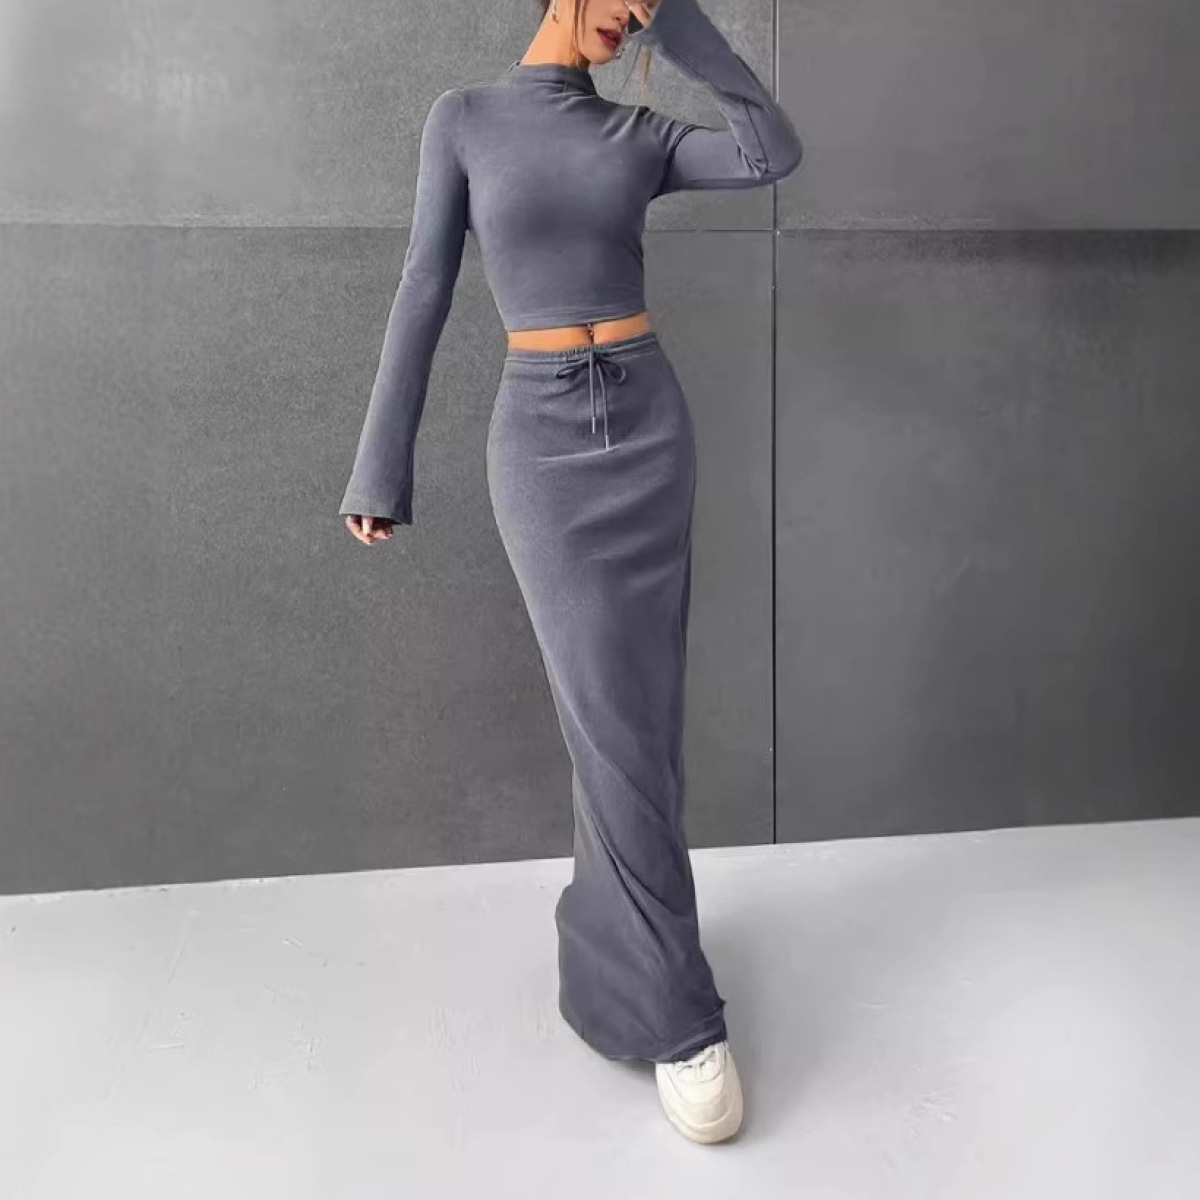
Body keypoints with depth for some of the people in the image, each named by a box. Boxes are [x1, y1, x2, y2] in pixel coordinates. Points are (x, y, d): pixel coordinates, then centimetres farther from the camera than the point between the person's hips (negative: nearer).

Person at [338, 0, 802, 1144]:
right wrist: (382, 463, -2)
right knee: (612, 721, -7)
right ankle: (678, 1016, 3)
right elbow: (424, 294, 1)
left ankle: (612, 928, 27)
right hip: (542, 440, -3)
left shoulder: (640, 135, 12)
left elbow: (775, 153, -5)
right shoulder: (464, 119, 5)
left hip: (650, 427, 4)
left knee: (634, 706, 5)